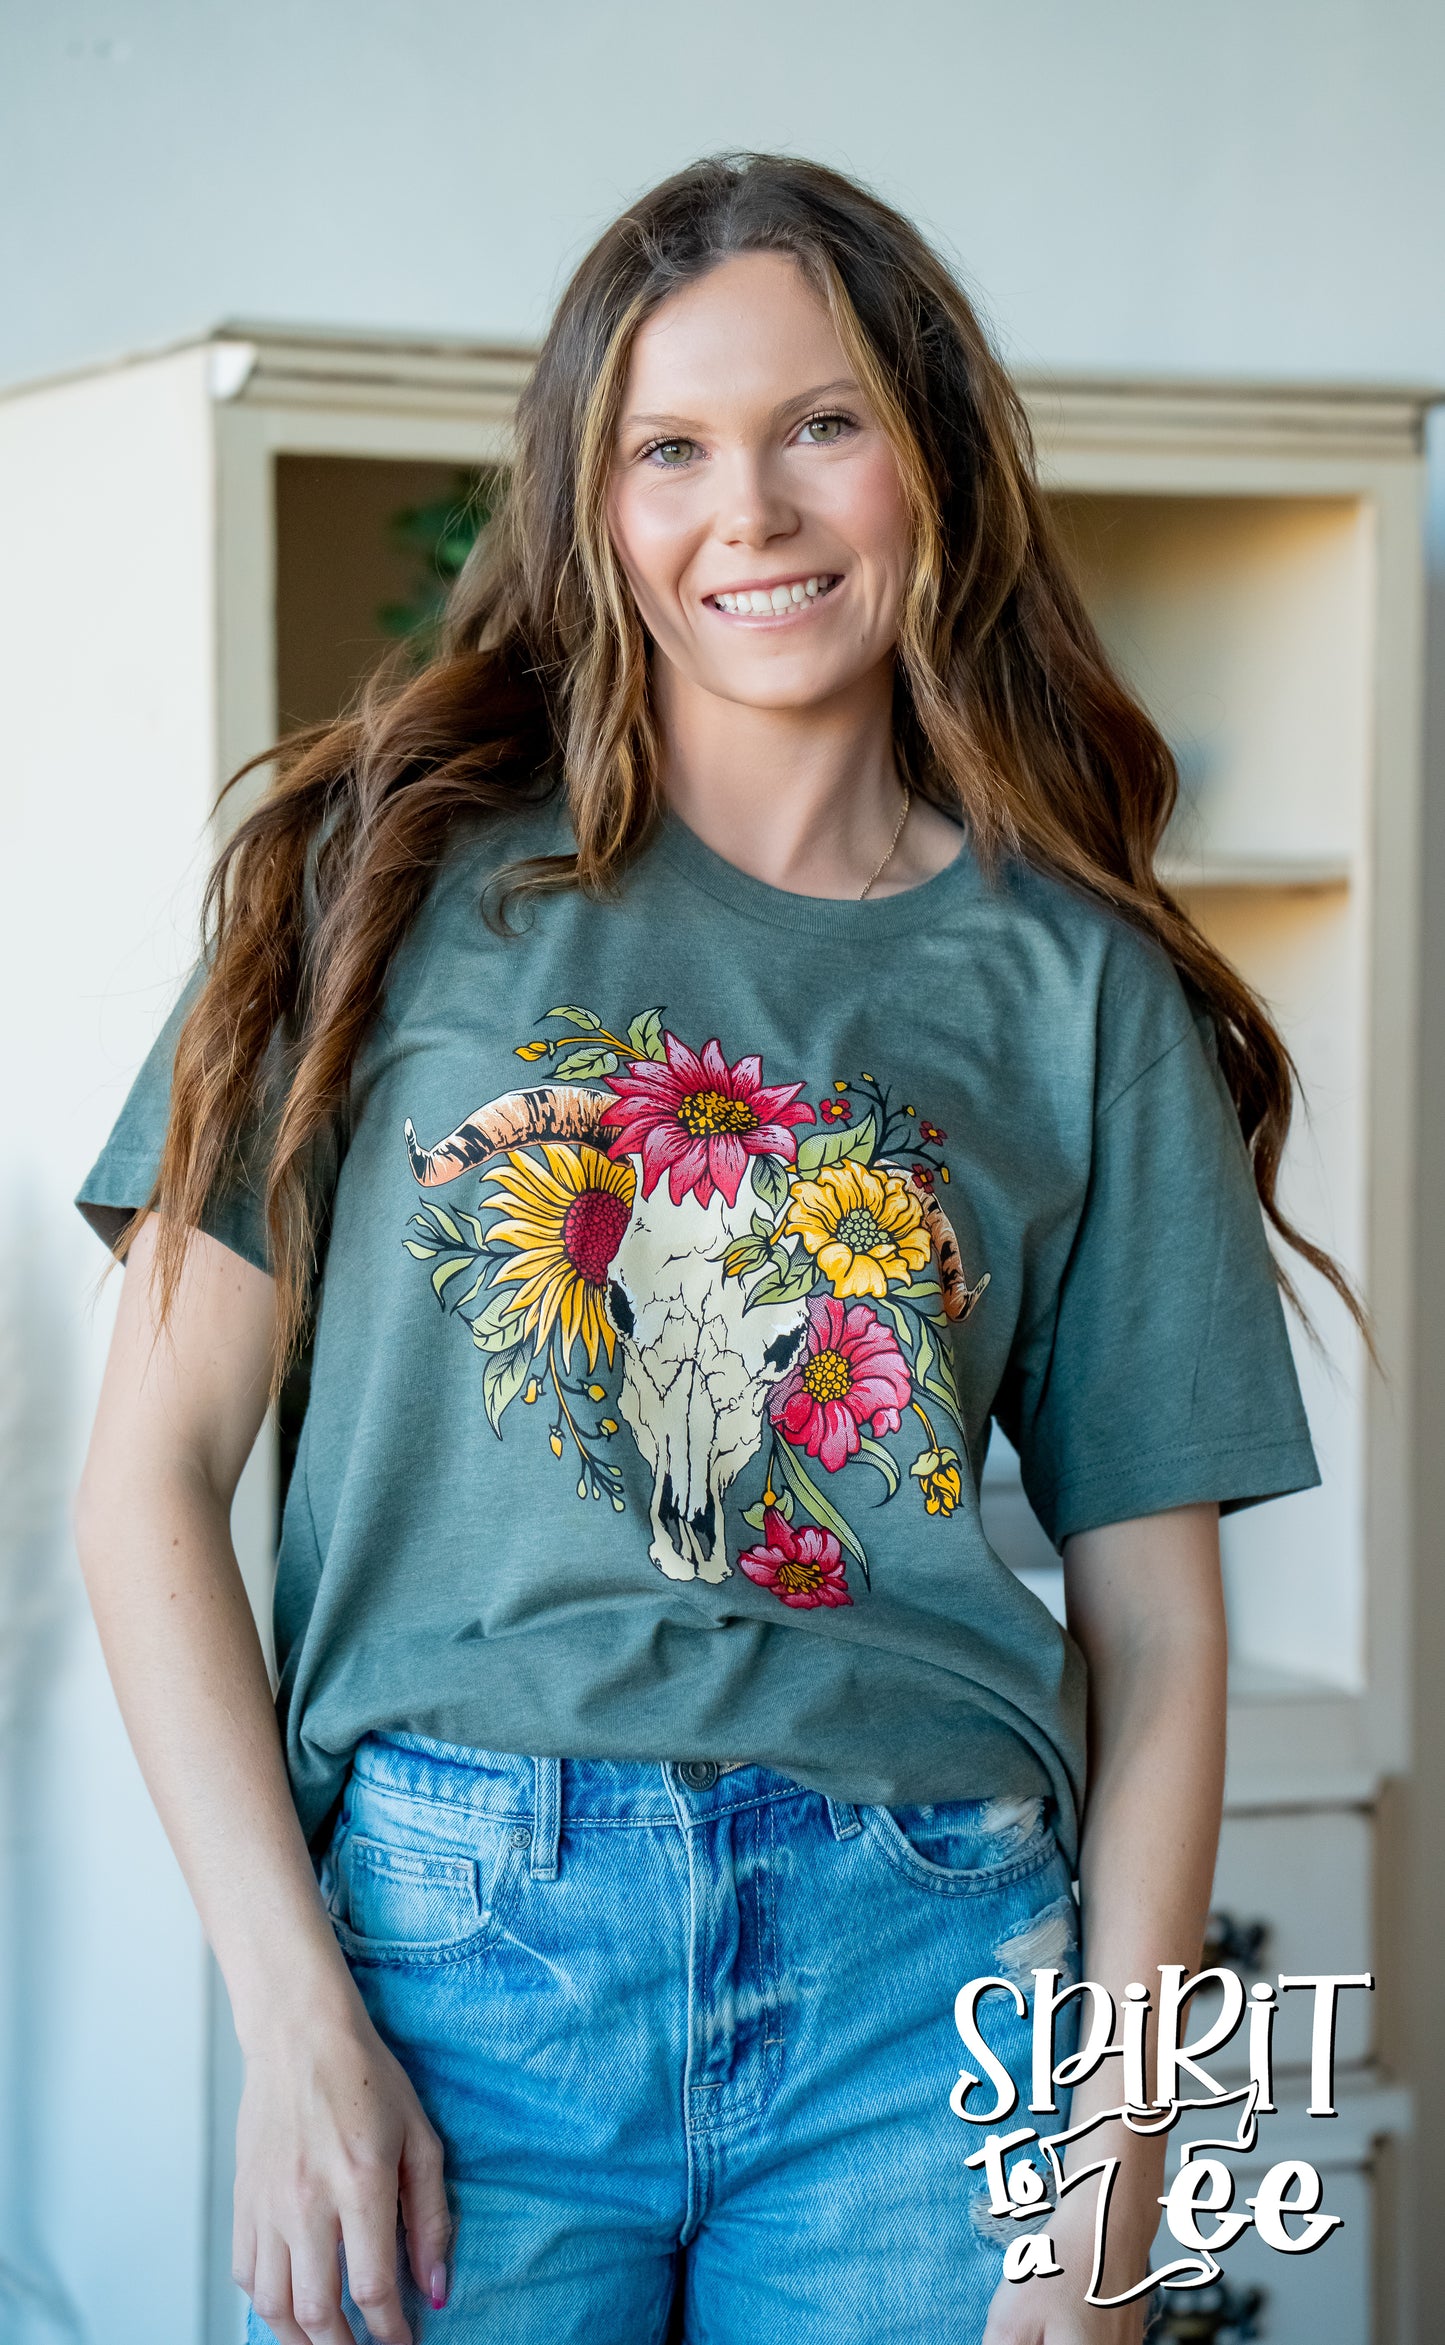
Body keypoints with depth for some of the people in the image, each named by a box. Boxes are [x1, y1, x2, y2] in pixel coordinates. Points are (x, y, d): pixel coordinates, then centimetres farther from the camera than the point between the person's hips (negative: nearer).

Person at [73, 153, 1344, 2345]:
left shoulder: (1080, 985, 8)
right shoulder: (412, 871, 5)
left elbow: (1154, 1624, 7)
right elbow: (156, 1466, 0)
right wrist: (295, 2016, -9)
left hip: (921, 1985, 1)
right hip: (451, 1921, -1)